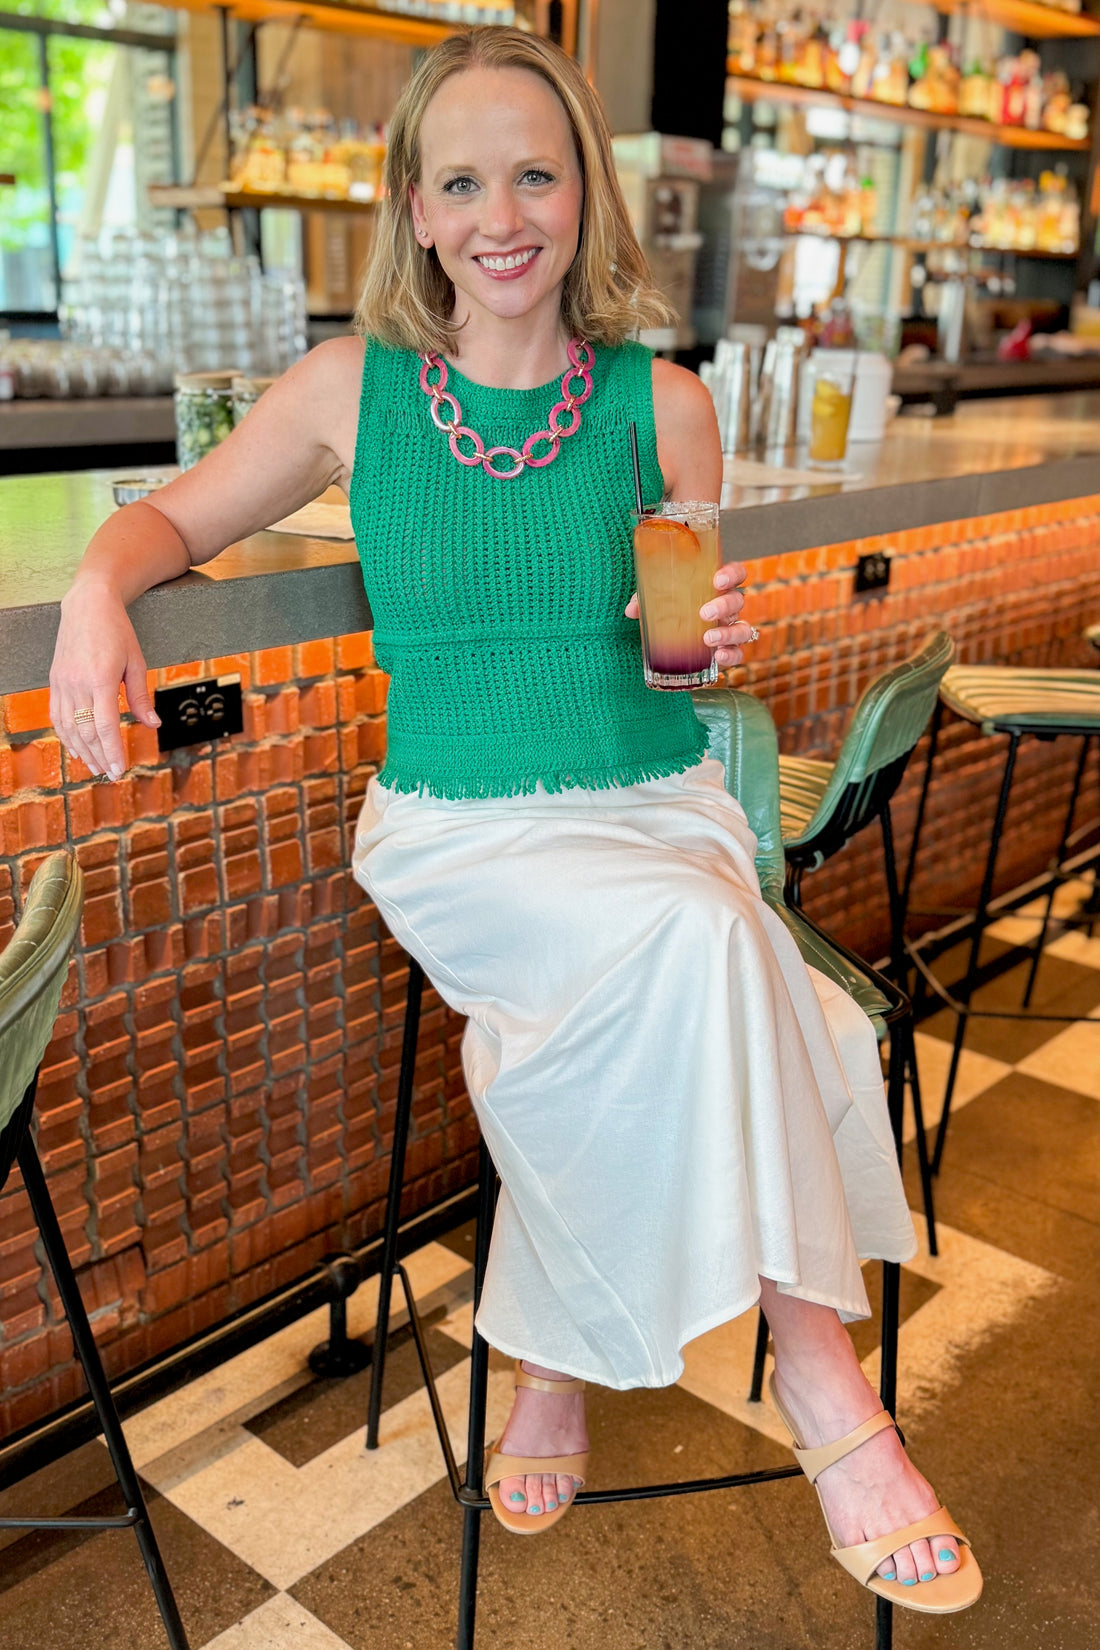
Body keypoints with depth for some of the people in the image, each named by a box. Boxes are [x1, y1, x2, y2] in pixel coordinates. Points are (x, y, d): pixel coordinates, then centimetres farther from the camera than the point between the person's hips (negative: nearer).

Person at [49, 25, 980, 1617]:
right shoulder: (354, 388, 1)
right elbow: (179, 514, 9)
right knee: (696, 935, -30)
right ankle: (820, 1368, -16)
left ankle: (560, 1355, -4)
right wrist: (101, 586, -13)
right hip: (456, 830, -1)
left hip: (655, 808, 2)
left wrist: (712, 637, -13)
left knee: (627, 1016, -30)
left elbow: (689, 638, 11)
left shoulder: (661, 403, 2)